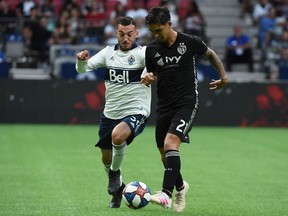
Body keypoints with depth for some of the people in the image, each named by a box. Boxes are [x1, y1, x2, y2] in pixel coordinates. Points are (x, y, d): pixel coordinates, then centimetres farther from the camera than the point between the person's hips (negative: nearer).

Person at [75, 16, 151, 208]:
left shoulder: (142, 52, -8)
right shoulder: (109, 52, 5)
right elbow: (83, 69, 1)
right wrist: (81, 60, -23)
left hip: (136, 112, -5)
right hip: (110, 113, 5)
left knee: (117, 136, -34)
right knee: (106, 158, 11)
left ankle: (115, 171, -5)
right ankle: (117, 189, 39)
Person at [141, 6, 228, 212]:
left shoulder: (189, 42, -7)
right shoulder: (151, 49, 1)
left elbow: (210, 54, 12)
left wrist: (223, 76, 12)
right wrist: (148, 78, -8)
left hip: (186, 103, -5)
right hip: (164, 106, 5)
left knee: (170, 144, -25)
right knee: (165, 156, 9)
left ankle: (166, 194, -29)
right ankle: (180, 187, 36)